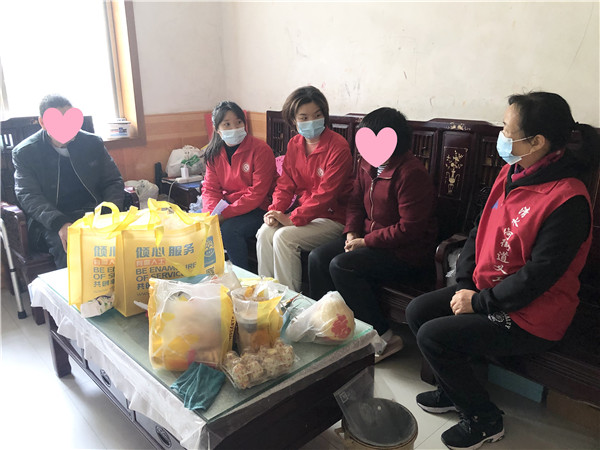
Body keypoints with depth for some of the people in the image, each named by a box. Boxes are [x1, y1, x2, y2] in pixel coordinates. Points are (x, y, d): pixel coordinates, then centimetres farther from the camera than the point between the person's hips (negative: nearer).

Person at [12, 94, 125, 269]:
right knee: (68, 245, -35)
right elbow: (29, 196, -6)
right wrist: (60, 223, -26)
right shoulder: (24, 153, 3)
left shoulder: (93, 143, 10)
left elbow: (114, 182, 10)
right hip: (49, 221, -2)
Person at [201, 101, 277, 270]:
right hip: (229, 206, 6)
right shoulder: (214, 153, 4)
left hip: (257, 210, -6)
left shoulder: (260, 150, -16)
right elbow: (210, 189, 3)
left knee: (229, 229, -29)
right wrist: (211, 214, -18)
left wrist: (224, 214, -23)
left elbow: (257, 194, -20)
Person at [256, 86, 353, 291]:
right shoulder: (294, 144, 7)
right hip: (302, 212, 6)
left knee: (284, 236, -25)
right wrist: (275, 210, -11)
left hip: (333, 218, -6)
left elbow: (325, 193, -21)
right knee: (265, 232, -17)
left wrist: (292, 219, -20)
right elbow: (285, 184, 8)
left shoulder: (338, 147, -16)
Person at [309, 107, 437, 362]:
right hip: (368, 238, 9)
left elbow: (409, 229, -23)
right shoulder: (368, 165, 6)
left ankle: (384, 337, -11)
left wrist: (365, 241, -19)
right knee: (318, 257, -6)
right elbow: (356, 201, 16)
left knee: (341, 266, -26)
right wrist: (352, 232, -2)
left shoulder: (411, 174, -21)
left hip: (407, 252, -9)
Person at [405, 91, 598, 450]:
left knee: (433, 336, -17)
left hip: (530, 317, -8)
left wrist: (479, 302, -17)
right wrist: (464, 284, -1)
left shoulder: (567, 199, -24)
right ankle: (454, 392, 25)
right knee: (417, 311, 3)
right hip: (485, 290, 9)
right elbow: (482, 229, 6)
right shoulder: (512, 172, 1)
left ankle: (484, 420, 9)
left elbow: (539, 274, -24)